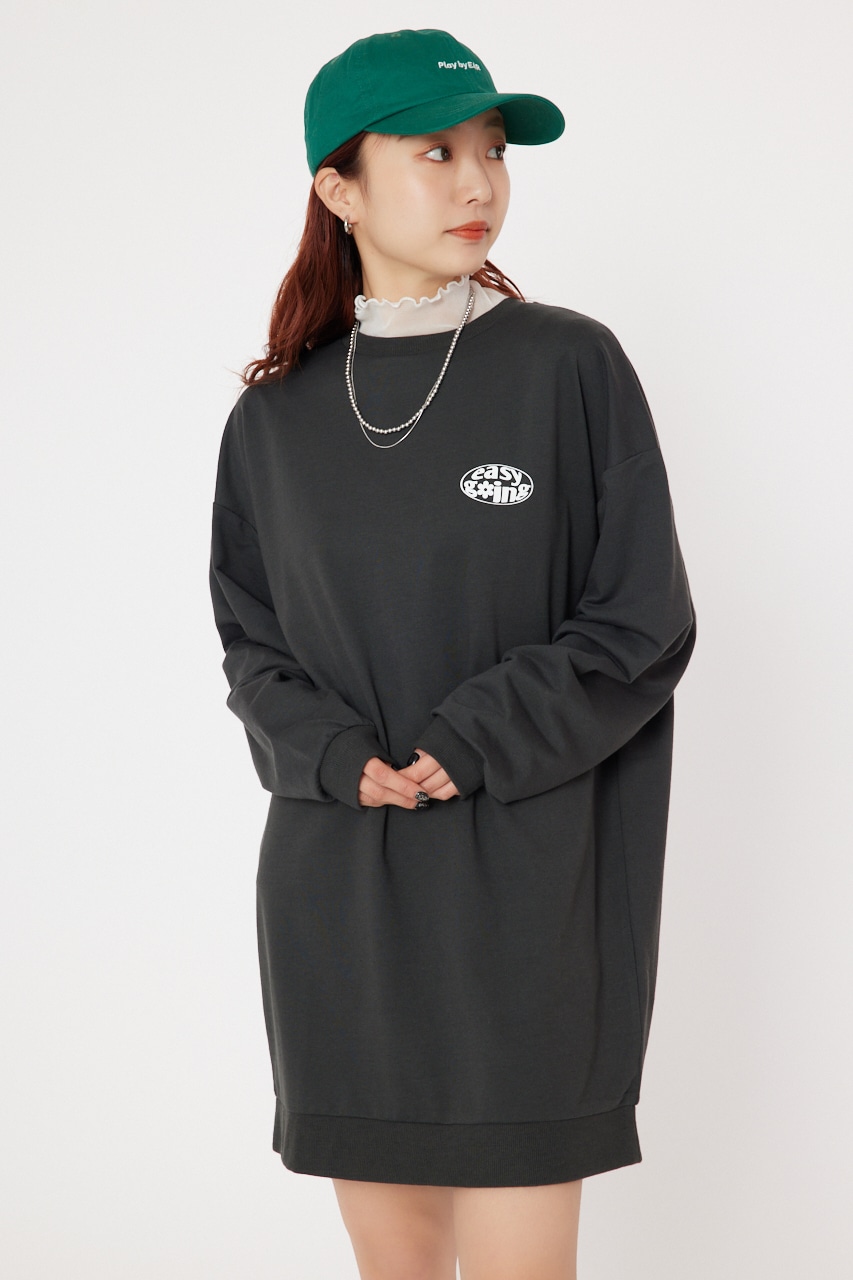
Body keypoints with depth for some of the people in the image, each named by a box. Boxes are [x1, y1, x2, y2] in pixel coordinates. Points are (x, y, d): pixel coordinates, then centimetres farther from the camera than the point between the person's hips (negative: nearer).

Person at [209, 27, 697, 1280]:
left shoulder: (572, 368, -2)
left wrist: (471, 747, -13)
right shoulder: (277, 415, 8)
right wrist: (334, 756, -9)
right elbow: (251, 642, 11)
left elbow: (644, 628, -3)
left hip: (524, 900, -3)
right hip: (333, 895, 3)